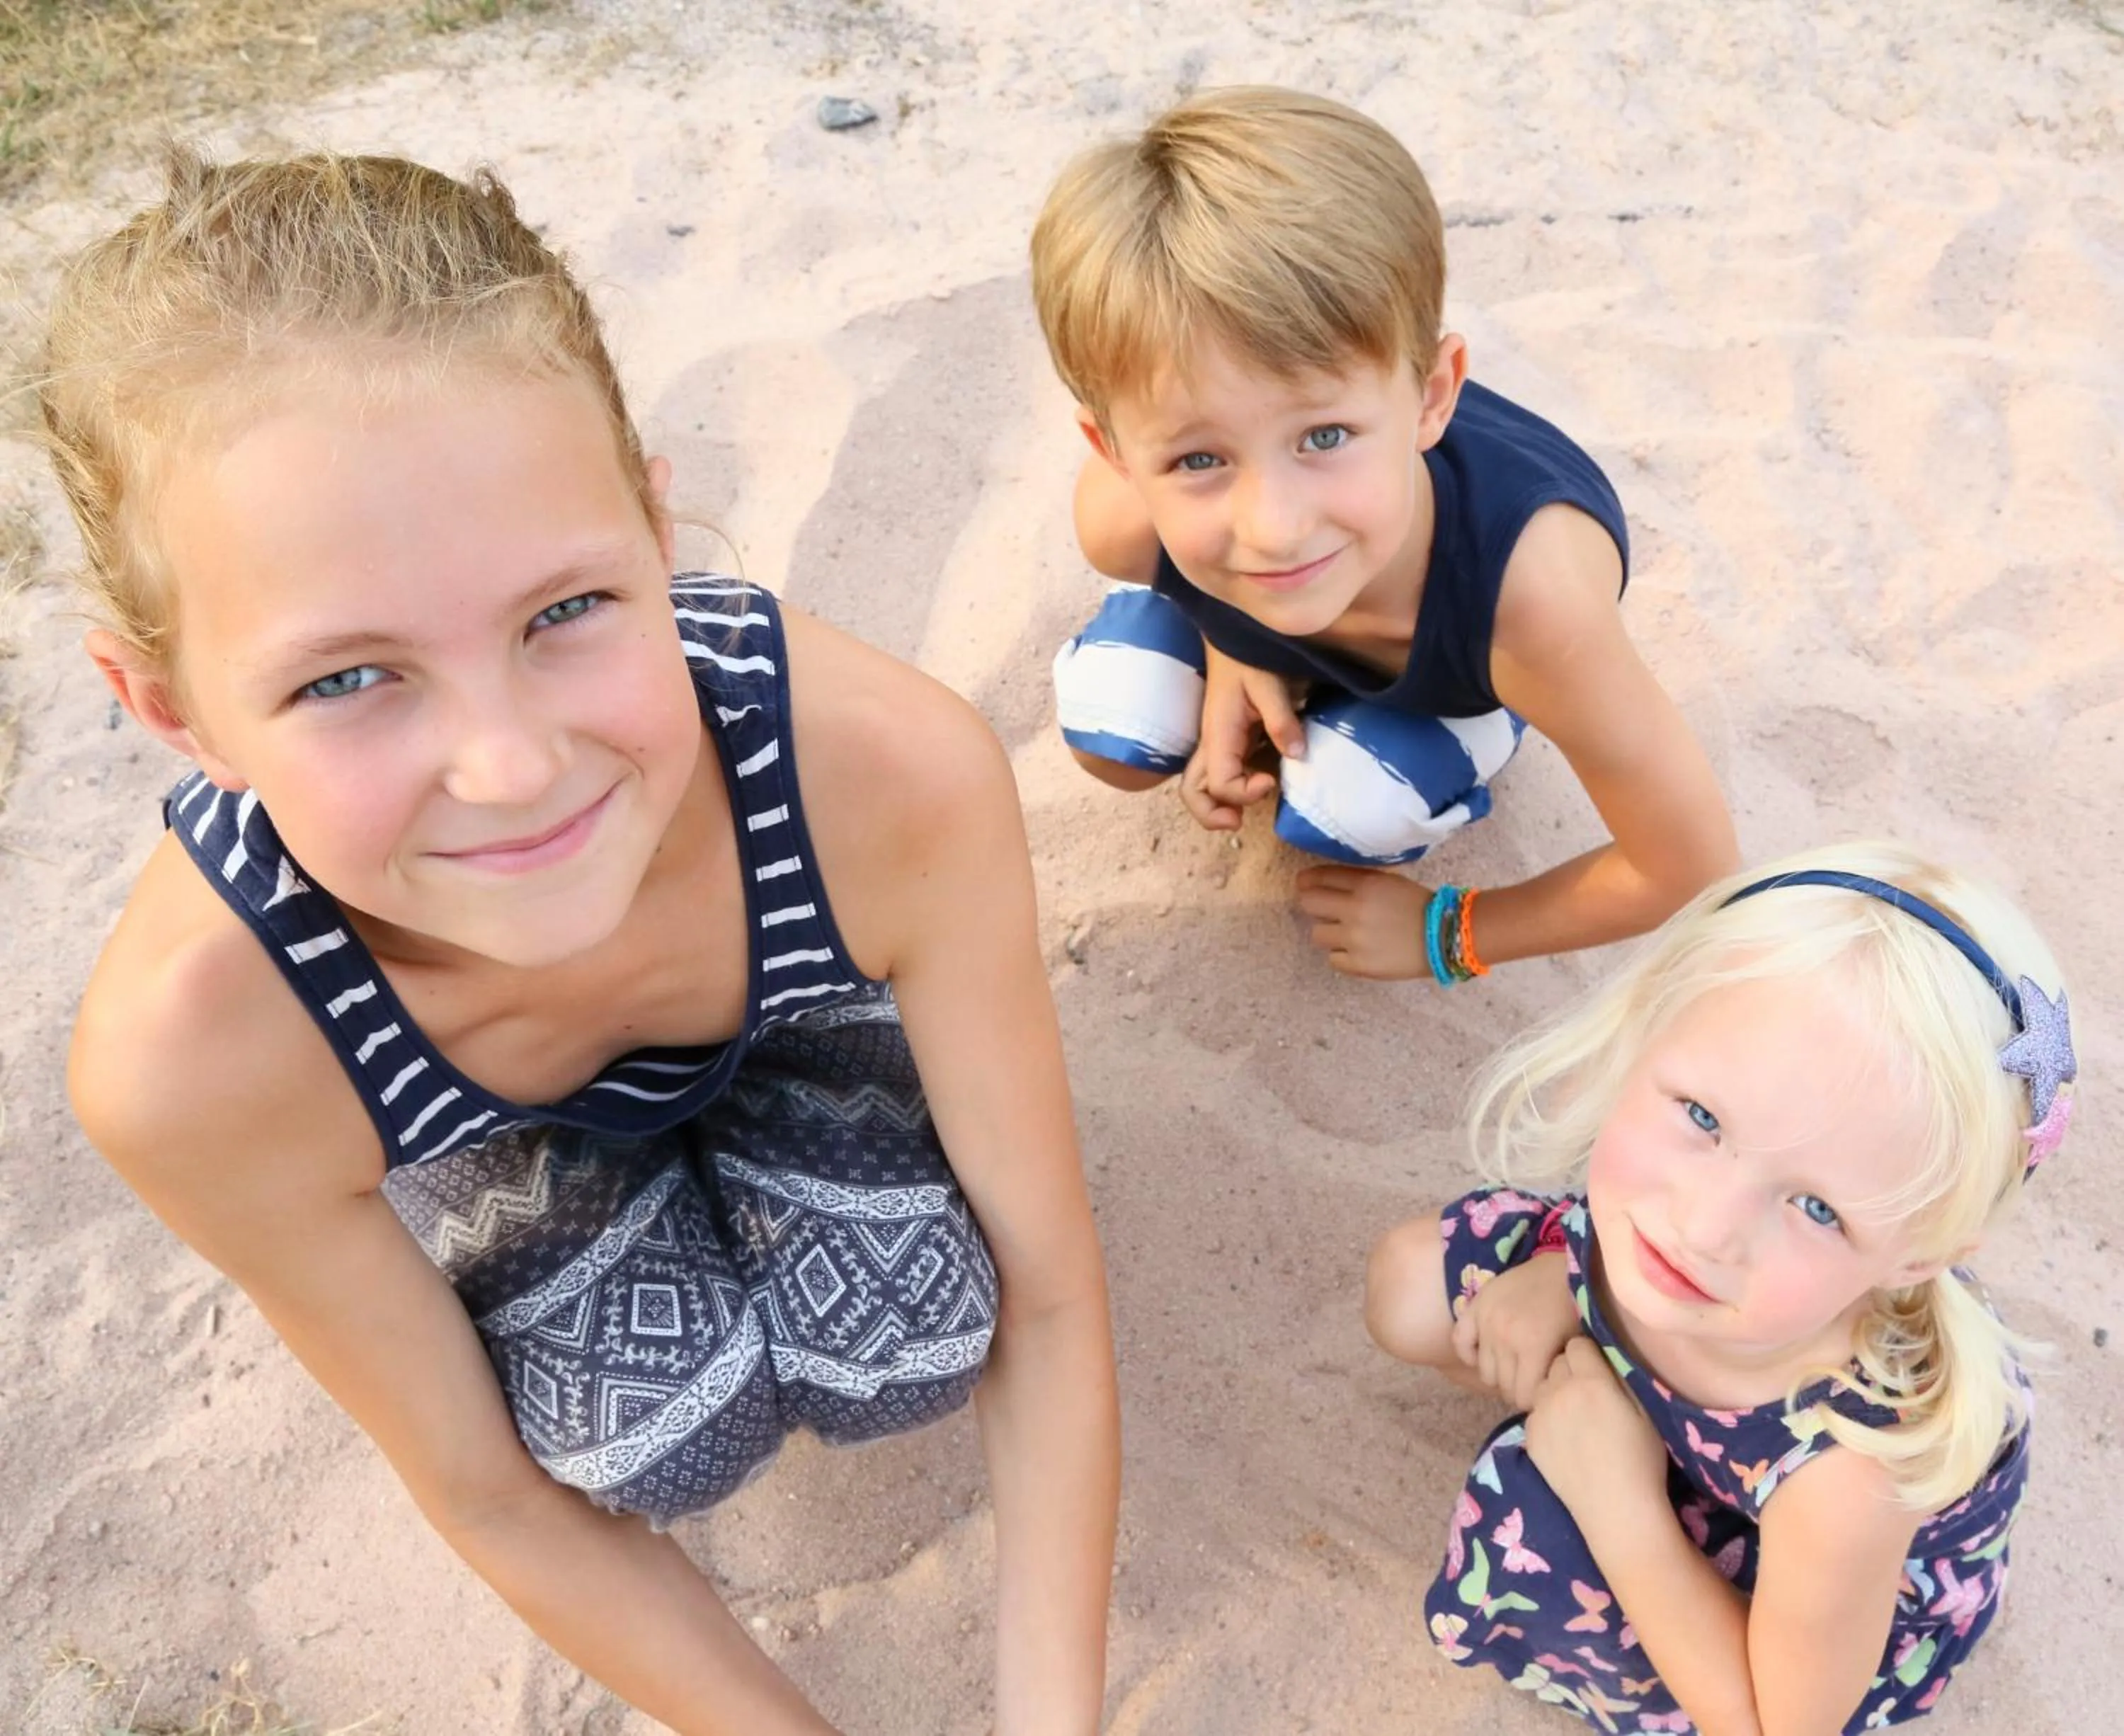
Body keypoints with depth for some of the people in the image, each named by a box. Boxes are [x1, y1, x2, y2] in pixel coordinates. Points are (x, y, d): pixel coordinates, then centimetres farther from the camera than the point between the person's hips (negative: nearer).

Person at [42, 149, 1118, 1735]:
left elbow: (1045, 1292, -26)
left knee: (907, 1351, -24)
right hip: (489, 1140, 0)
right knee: (666, 1437, -25)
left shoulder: (897, 775, -41)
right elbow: (491, 1495, -20)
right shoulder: (192, 1054, -38)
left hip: (797, 1028, 1)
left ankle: (742, 1149, 8)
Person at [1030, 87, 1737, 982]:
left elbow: (1693, 868, -32)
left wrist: (1446, 935, -18)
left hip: (1464, 648, -2)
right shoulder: (1123, 519, -39)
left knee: (1341, 814, -24)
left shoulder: (1530, 584, -47)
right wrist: (1234, 648, -23)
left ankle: (1454, 750, 10)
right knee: (1108, 727, -17)